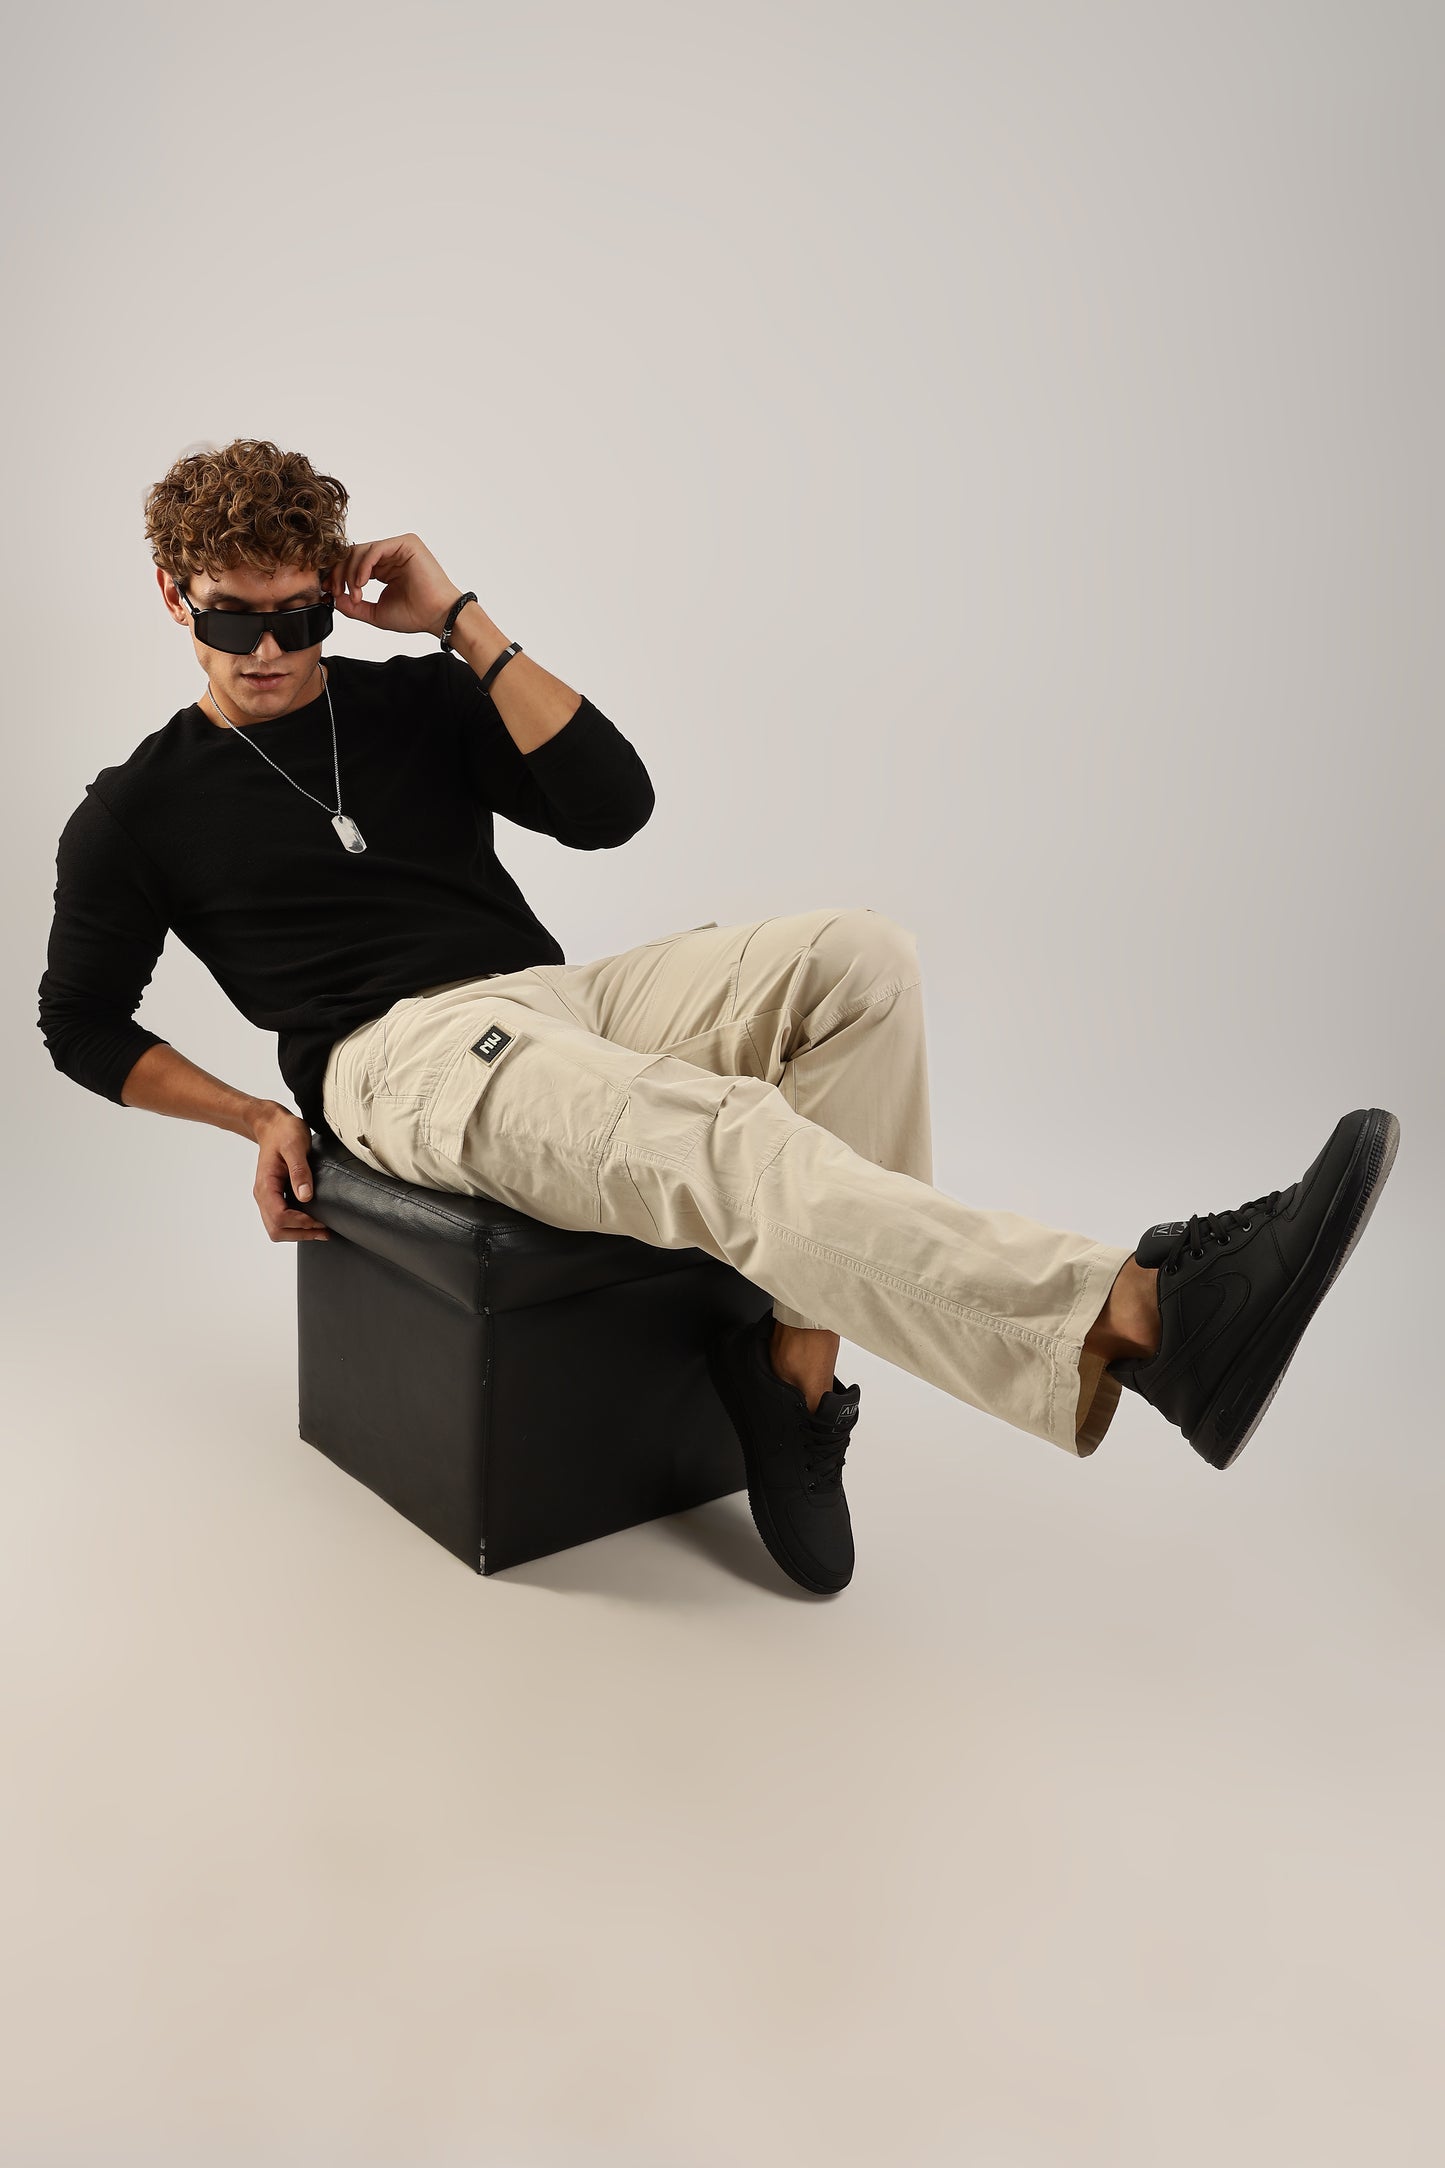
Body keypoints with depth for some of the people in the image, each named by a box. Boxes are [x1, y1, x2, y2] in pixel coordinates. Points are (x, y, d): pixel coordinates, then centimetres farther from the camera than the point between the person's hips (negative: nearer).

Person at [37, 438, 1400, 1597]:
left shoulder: (413, 697, 18)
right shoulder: (136, 814, 12)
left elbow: (612, 804, 5)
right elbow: (82, 1024, 17)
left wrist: (460, 620, 3)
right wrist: (258, 1118, 4)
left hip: (556, 999, 5)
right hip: (399, 1054, -5)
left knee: (857, 957, -21)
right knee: (724, 1135, -35)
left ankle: (793, 1364, -23)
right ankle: (1133, 1317, -53)